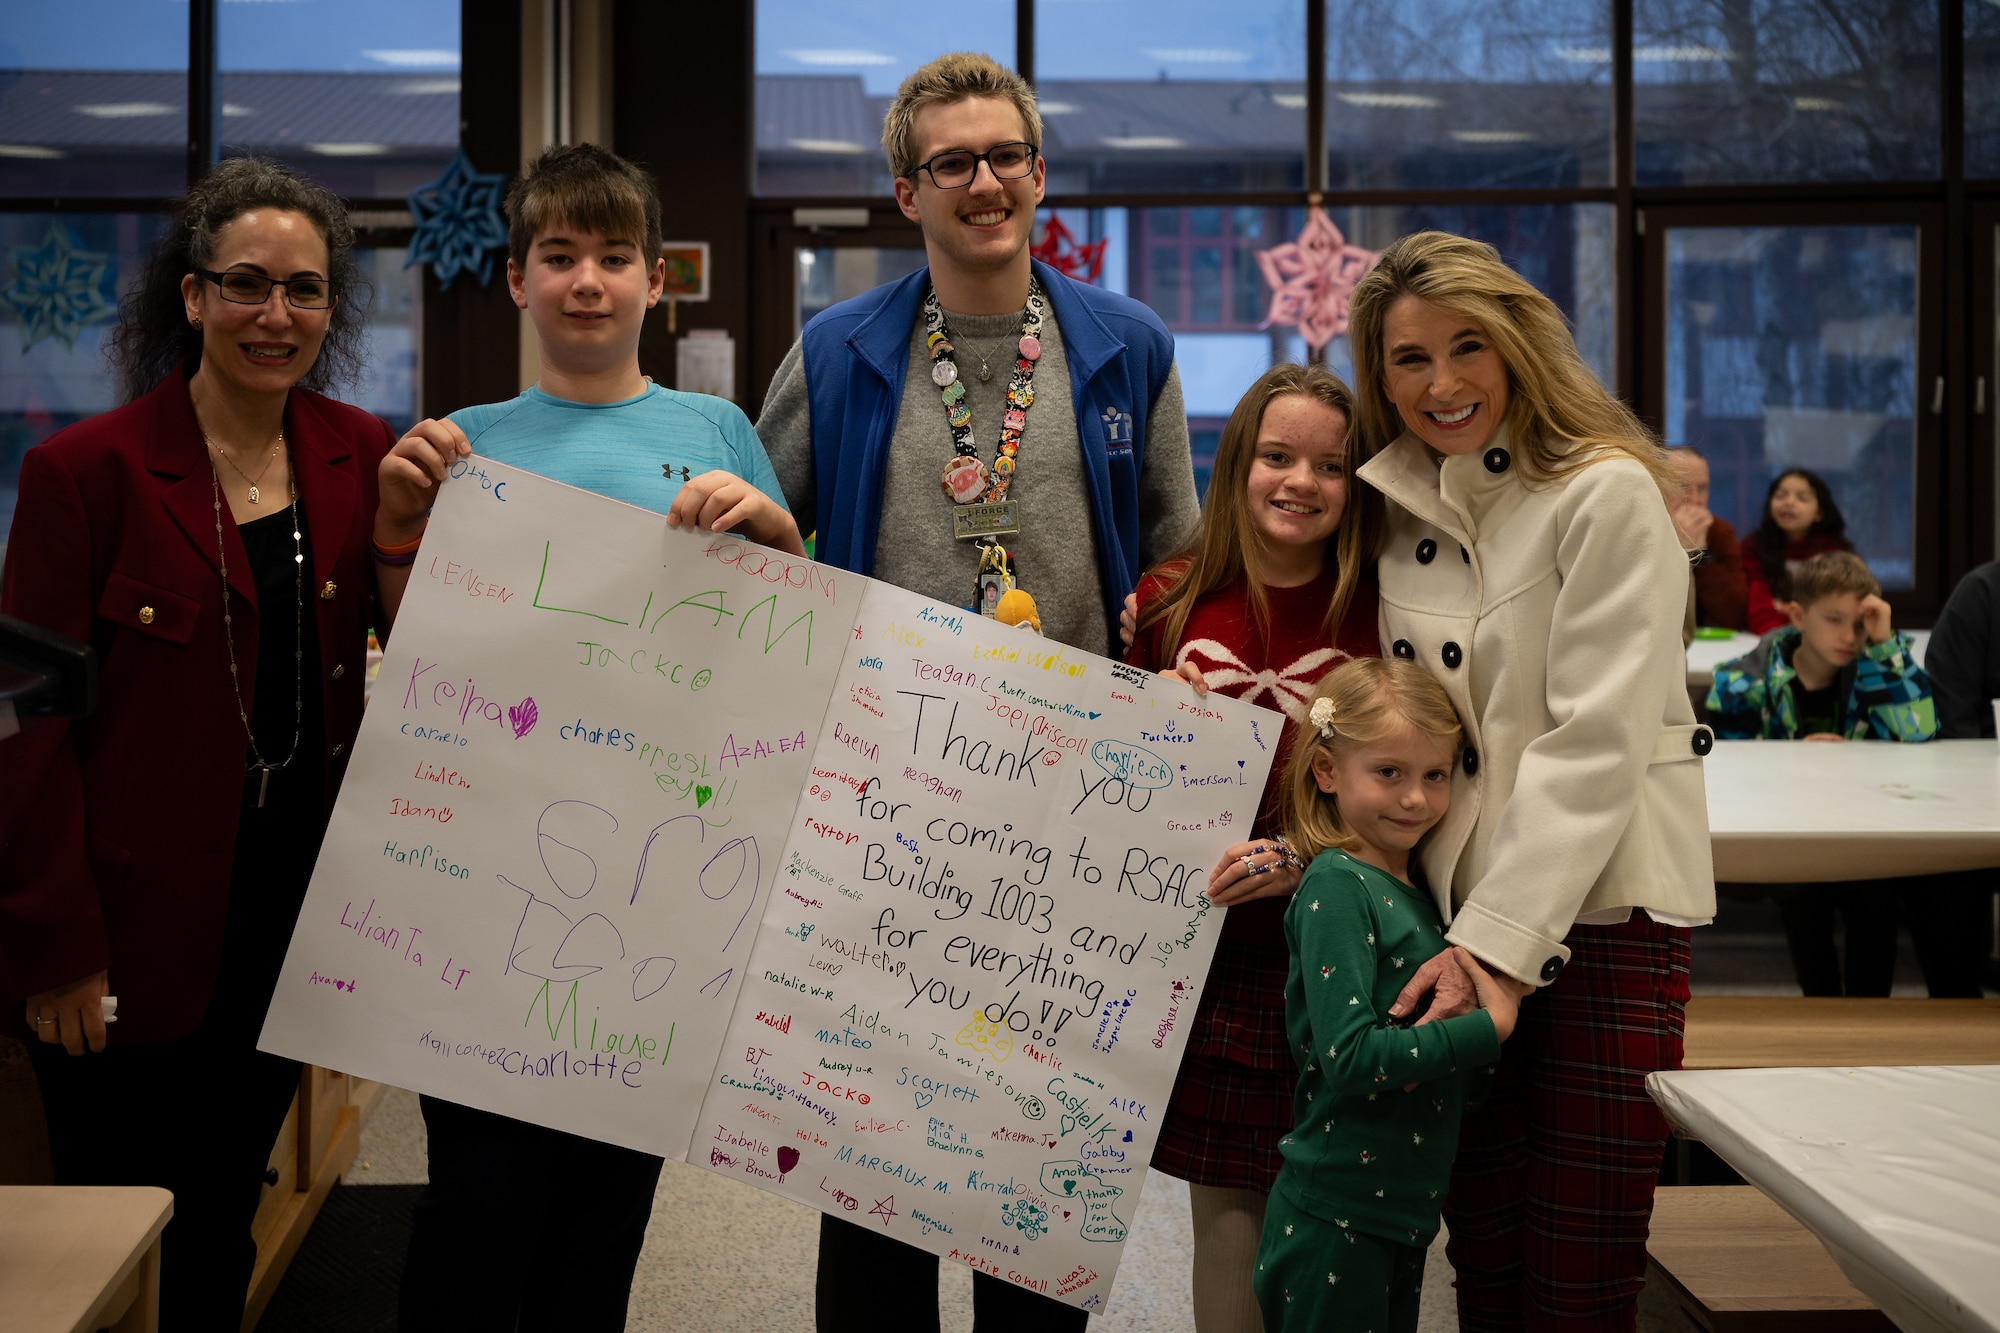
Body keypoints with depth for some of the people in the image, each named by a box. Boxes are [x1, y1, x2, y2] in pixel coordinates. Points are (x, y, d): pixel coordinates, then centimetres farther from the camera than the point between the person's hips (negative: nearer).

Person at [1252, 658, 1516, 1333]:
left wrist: (1460, 1007, -7)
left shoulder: (1419, 895, 10)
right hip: (1333, 1221, -8)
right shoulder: (1337, 887, -14)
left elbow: (1464, 1080, 13)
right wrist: (1488, 1027, -17)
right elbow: (1350, 1056, -23)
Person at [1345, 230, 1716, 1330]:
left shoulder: (1607, 496, -8)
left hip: (1598, 911, -5)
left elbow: (1595, 740, -15)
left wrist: (1501, 943, -19)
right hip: (1456, 912, 5)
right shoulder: (1397, 507, 11)